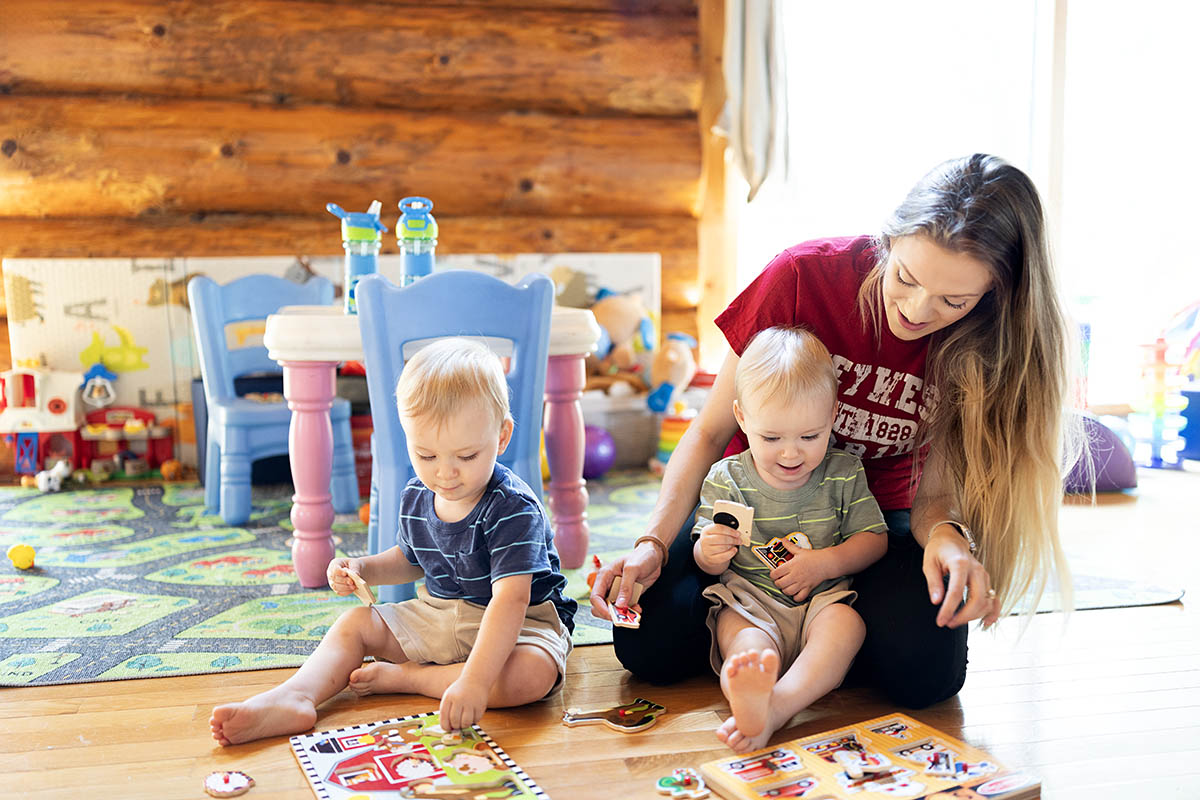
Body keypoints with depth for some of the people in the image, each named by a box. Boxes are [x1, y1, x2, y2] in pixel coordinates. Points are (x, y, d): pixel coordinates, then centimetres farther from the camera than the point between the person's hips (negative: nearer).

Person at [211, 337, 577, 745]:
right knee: (355, 624, 1)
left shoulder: (513, 508, -28)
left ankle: (403, 677, -22)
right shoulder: (416, 497, -4)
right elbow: (409, 559, 18)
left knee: (532, 674, -37)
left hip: (522, 621, -6)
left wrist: (474, 681, -48)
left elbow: (510, 599, -37)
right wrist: (362, 568, -2)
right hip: (437, 616, 7)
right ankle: (294, 697, -23)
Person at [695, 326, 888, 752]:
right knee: (750, 648, -34)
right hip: (749, 603, -1)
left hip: (822, 599, 1)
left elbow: (874, 538, 4)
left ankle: (774, 706, -53)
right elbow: (706, 560, 5)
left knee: (846, 623, -33)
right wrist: (710, 553, -21)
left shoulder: (843, 474, 3)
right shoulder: (726, 479, 1)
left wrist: (825, 563, -14)